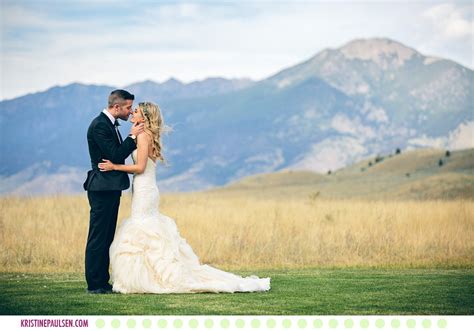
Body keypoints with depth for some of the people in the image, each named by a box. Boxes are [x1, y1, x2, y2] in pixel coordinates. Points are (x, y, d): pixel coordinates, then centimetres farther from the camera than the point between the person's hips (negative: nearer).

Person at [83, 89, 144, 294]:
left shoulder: (110, 124, 15)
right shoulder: (99, 125, -16)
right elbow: (115, 156, -21)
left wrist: (133, 137, 5)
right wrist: (133, 137, -15)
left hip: (111, 189, 10)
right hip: (103, 188, -10)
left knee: (107, 238, 12)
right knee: (98, 238, -6)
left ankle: (103, 282, 17)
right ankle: (94, 285, -3)